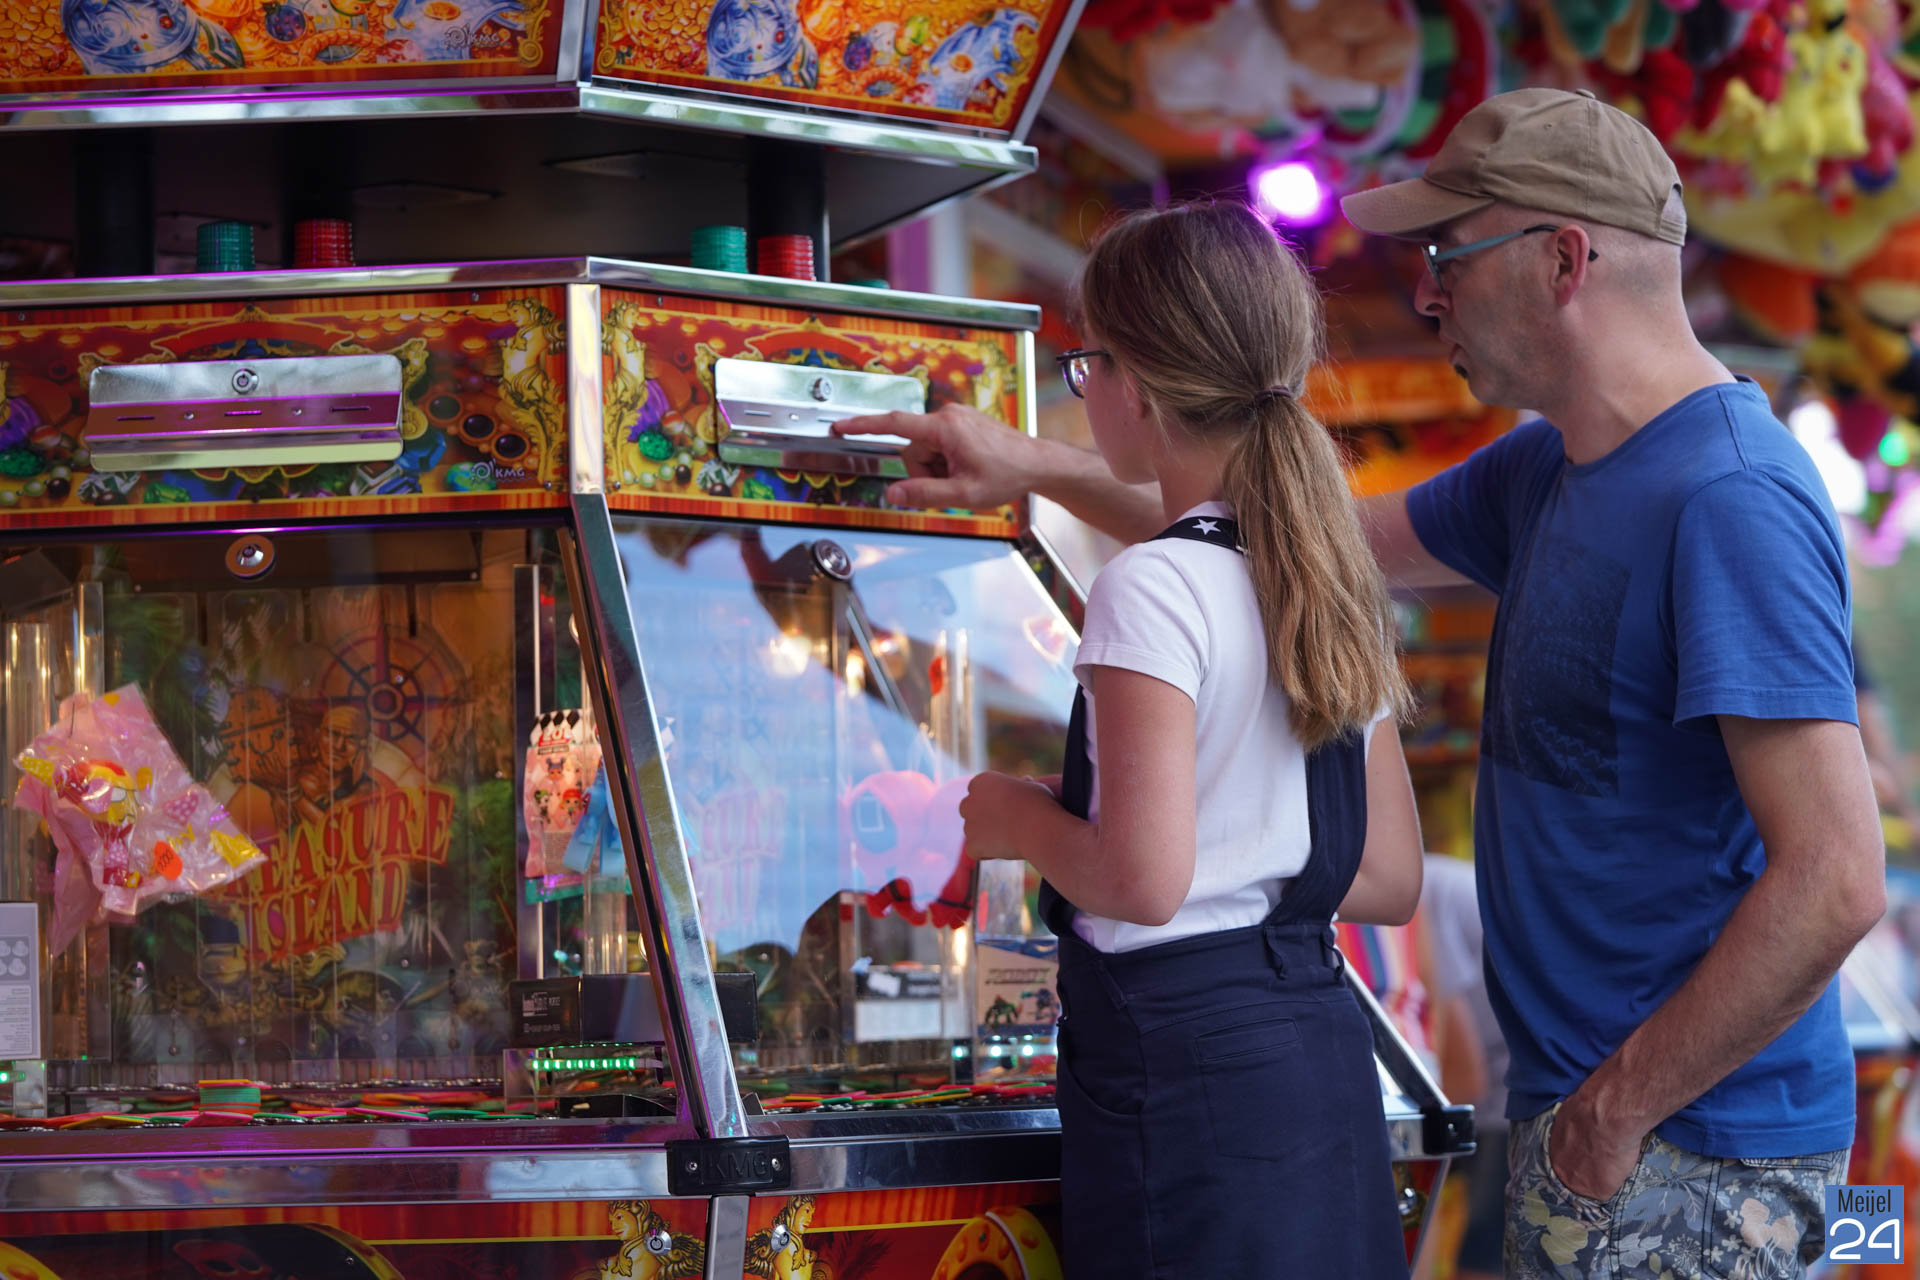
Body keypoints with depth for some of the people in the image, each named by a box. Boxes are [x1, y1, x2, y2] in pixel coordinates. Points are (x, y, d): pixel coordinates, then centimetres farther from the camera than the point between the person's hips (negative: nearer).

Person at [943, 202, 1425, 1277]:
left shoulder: (1154, 590, -14)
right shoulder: (1331, 584, 11)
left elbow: (1142, 881, -21)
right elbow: (1391, 881, 14)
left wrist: (1022, 824, -2)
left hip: (1181, 1056, -8)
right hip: (1319, 1049, 8)